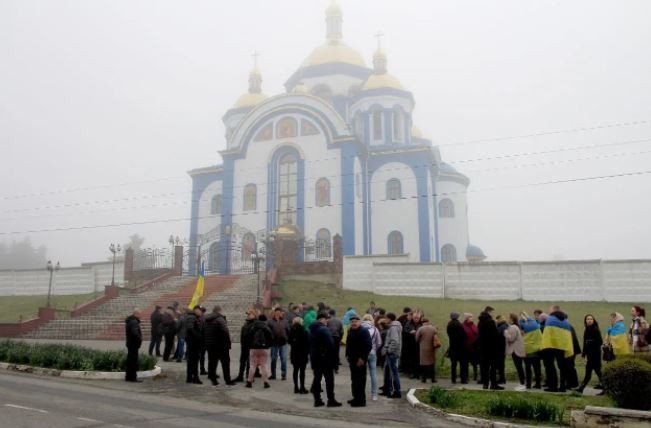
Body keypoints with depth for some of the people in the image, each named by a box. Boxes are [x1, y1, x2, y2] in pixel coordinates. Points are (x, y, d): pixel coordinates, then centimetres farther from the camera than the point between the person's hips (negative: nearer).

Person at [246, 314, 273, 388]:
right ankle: (265, 382, 4)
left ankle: (249, 382, 8)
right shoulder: (267, 328, -6)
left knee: (253, 366, 9)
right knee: (263, 366, 5)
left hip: (254, 349, 1)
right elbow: (271, 339, -6)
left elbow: (249, 338, 1)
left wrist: (251, 346, 13)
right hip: (264, 349, -1)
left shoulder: (253, 328, -1)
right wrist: (268, 346, 9)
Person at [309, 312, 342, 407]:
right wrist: (332, 356, -11)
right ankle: (331, 400, 1)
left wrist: (312, 355, 15)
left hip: (314, 357, 8)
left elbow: (310, 344, 15)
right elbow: (330, 344, -20)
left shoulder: (312, 329, 12)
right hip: (325, 357, -8)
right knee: (329, 379, 0)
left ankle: (317, 400, 13)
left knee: (317, 378, 11)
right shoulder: (324, 329, -15)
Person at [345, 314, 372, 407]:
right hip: (352, 359, 9)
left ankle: (361, 400, 2)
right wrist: (347, 355, 15)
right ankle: (356, 397, 26)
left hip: (360, 360, -9)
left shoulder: (363, 331, -14)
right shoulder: (350, 331, 12)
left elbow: (368, 345, -20)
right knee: (354, 379, 15)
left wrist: (362, 358, -21)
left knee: (360, 379, -5)